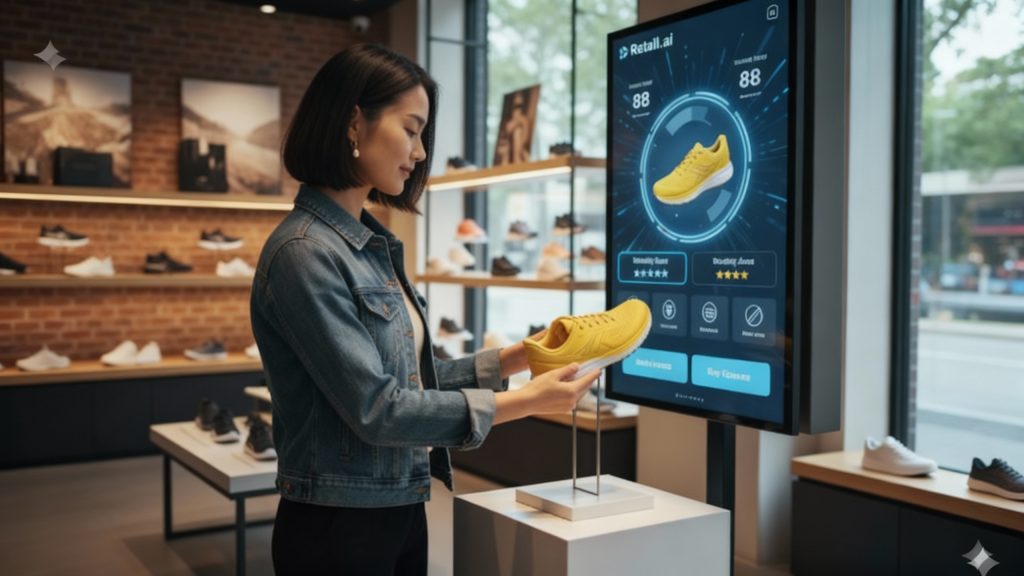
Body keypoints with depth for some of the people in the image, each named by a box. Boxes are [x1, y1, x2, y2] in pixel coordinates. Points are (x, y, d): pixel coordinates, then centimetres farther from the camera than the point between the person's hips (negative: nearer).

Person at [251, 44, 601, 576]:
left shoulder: (373, 244, 7)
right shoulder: (304, 253, -20)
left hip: (400, 512, 8)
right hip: (338, 527, -8)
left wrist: (514, 359, 2)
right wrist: (526, 401, -21)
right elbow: (376, 408, -23)